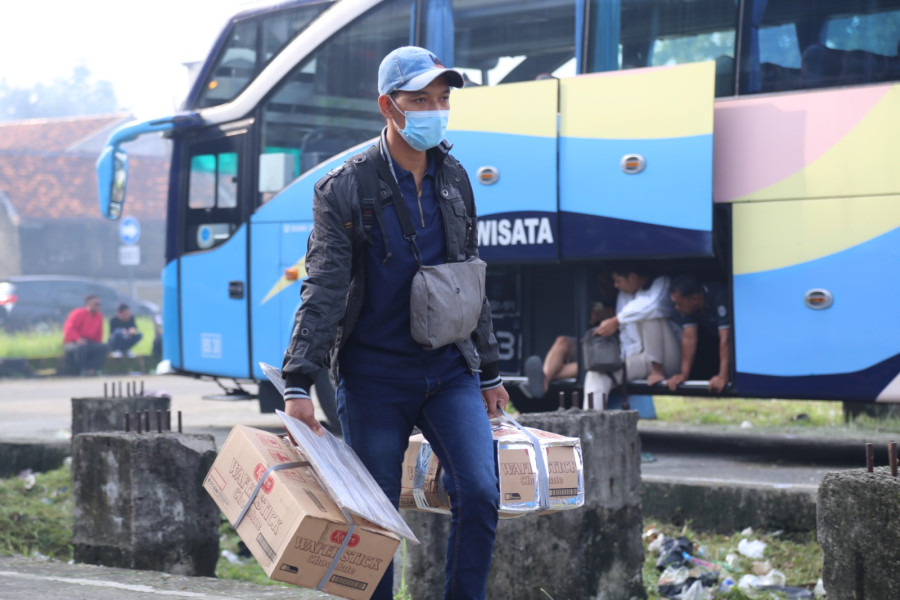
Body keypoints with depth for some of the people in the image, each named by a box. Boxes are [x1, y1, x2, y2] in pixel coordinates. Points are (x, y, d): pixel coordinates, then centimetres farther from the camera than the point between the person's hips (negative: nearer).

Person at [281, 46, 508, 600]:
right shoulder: (343, 189, -7)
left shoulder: (454, 179, 8)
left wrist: (489, 372, 18)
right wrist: (298, 383, -19)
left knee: (480, 494, -12)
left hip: (449, 371, 4)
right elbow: (323, 289, -11)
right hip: (374, 375, -3)